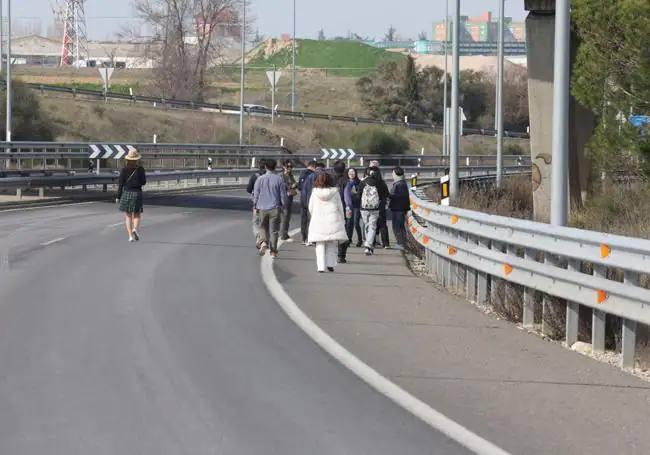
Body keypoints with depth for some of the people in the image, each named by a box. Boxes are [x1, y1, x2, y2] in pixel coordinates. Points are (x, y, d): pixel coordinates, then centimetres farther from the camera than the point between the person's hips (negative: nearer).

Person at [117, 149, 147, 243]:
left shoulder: (124, 170, -5)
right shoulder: (140, 169, -6)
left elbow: (121, 183, -4)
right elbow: (143, 182, 0)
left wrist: (118, 196, 2)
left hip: (126, 193, 0)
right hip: (137, 193, 0)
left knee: (128, 216, 9)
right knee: (137, 216, 11)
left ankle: (130, 236, 2)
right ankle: (135, 229, -18)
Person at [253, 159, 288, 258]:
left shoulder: (260, 179, -3)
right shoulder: (279, 179, -6)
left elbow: (256, 194, 2)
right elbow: (283, 195, -2)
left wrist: (256, 207, 14)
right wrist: (284, 205, 12)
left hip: (262, 208, 1)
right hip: (275, 208, -1)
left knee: (263, 227, 17)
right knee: (274, 230, 5)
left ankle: (263, 242, -10)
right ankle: (273, 251, 7)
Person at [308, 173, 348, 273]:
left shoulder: (315, 192, -1)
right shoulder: (335, 192, -3)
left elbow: (311, 208, 5)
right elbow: (340, 207, 3)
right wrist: (342, 220, 15)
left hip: (318, 221, 0)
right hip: (333, 221, 0)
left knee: (320, 245, 5)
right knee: (332, 244, 11)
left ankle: (321, 266, -5)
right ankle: (330, 263, -1)